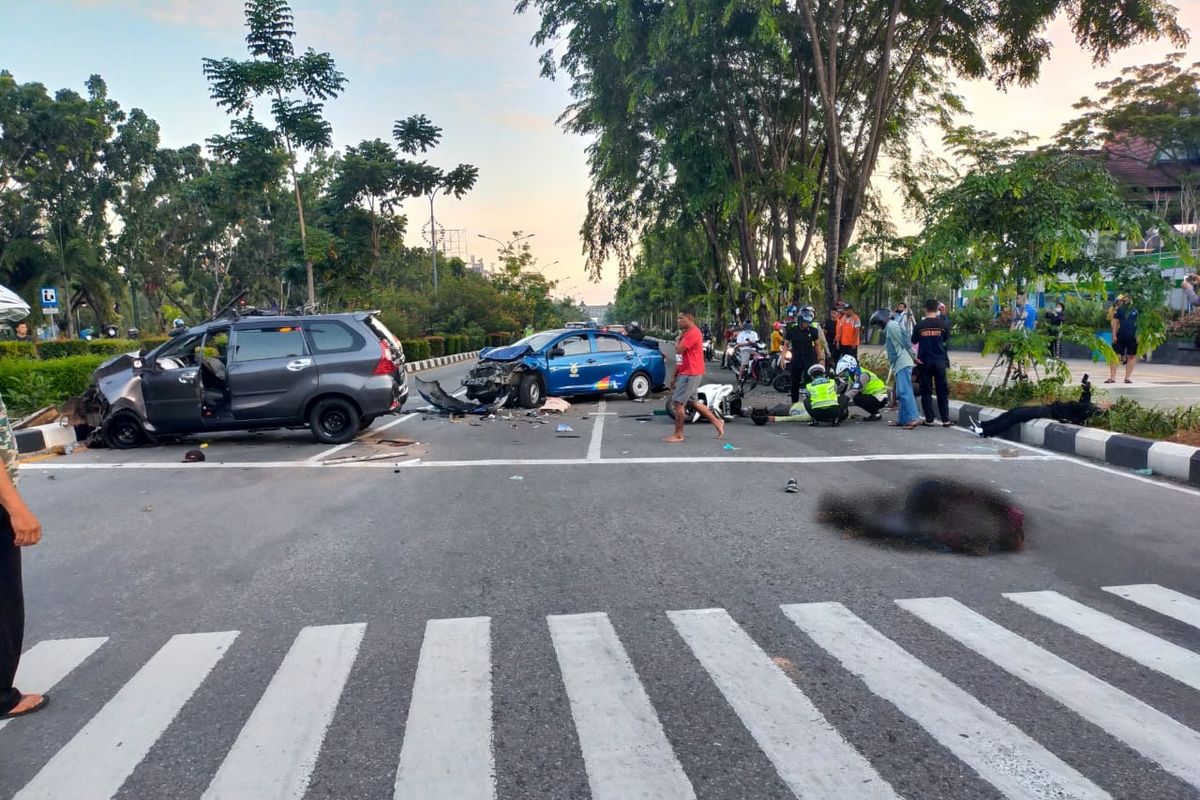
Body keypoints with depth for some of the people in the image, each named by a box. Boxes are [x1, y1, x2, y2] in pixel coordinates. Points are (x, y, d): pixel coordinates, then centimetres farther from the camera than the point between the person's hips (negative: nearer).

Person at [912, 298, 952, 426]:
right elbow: (946, 340, 7)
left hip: (924, 362, 0)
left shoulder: (919, 325, -4)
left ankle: (929, 419, 4)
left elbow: (914, 342, 5)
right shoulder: (943, 324, -4)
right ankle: (945, 420, 5)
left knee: (926, 391, 6)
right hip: (940, 361, 0)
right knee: (943, 391, 6)